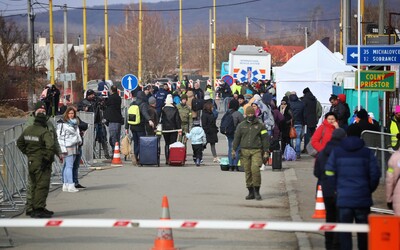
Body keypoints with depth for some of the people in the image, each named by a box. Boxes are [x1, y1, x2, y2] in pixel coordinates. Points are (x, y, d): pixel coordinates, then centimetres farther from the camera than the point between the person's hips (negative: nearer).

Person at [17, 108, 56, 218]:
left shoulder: (27, 130, 8)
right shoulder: (45, 133, -16)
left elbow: (19, 142, 21)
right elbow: (50, 147, -28)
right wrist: (47, 159, -17)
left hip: (31, 162, 8)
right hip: (42, 163, -8)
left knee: (34, 186, 16)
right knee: (42, 186, -4)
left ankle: (32, 208, 21)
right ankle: (39, 208, -8)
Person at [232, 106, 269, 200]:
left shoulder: (260, 126, 8)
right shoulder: (241, 125, 12)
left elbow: (265, 139, 8)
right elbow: (237, 138, 10)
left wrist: (266, 151, 1)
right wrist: (234, 150, 0)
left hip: (256, 151, -2)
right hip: (245, 151, 3)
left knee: (255, 169, -19)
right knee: (247, 171, 2)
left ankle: (257, 191, -10)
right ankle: (251, 192, 9)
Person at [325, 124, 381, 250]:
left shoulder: (336, 152, 1)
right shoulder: (367, 152, -2)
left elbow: (329, 172, -2)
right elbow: (375, 173, -5)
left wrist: (337, 189, 9)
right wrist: (370, 189, 10)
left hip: (343, 197, 0)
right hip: (363, 197, 0)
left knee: (344, 229, 2)